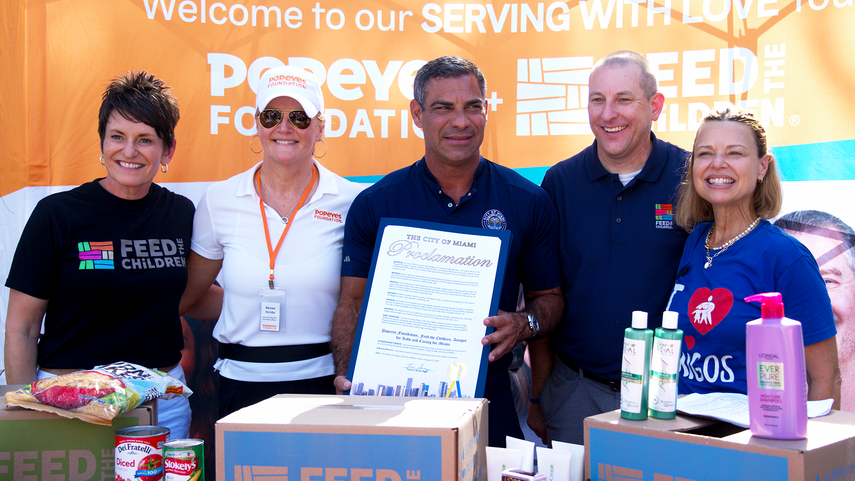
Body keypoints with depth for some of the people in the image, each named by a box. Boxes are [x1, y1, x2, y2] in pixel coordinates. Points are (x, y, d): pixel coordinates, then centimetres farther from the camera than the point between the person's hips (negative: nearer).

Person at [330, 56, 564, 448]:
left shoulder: (529, 202, 0)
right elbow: (353, 301, 1)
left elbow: (549, 297, 9)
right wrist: (347, 372, -15)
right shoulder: (374, 204, -1)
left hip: (489, 397, 1)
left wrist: (524, 324, -13)